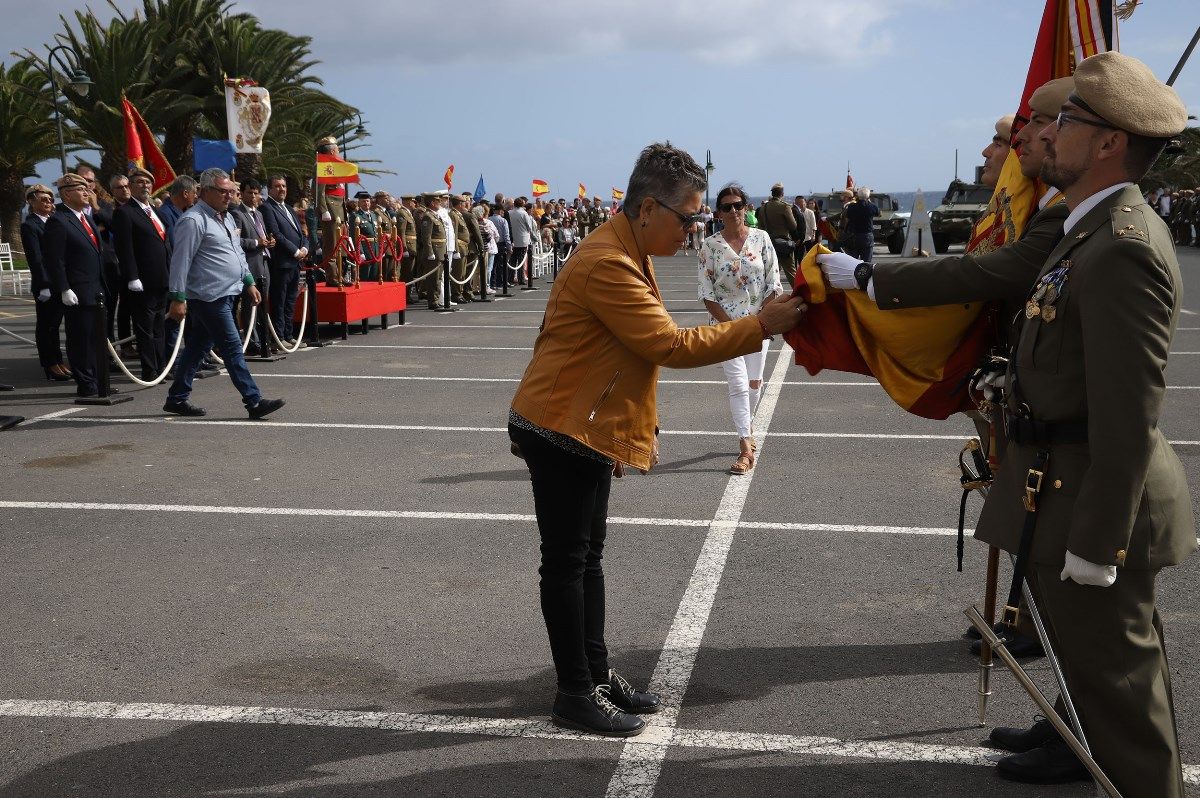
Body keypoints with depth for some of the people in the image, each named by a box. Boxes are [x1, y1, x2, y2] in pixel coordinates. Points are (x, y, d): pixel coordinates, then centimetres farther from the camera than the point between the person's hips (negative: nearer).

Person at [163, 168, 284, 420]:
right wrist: (178, 298, -19)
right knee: (232, 348, -8)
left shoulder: (226, 218, 17)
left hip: (225, 294, 9)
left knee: (198, 348, 14)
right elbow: (180, 261, -16)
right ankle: (254, 401, -6)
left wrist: (248, 281, 21)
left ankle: (177, 399, 22)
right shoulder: (193, 221, -13)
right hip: (208, 296, -9)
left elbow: (238, 253, 27)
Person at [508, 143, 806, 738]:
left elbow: (644, 351, 15)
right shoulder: (608, 264, -23)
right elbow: (672, 345, -26)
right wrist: (760, 326, -23)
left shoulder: (629, 254, 10)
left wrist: (640, 428, 14)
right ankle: (575, 694, 10)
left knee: (587, 556, 16)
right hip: (561, 432, -10)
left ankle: (596, 674, 27)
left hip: (589, 430, 10)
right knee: (566, 563, 0)